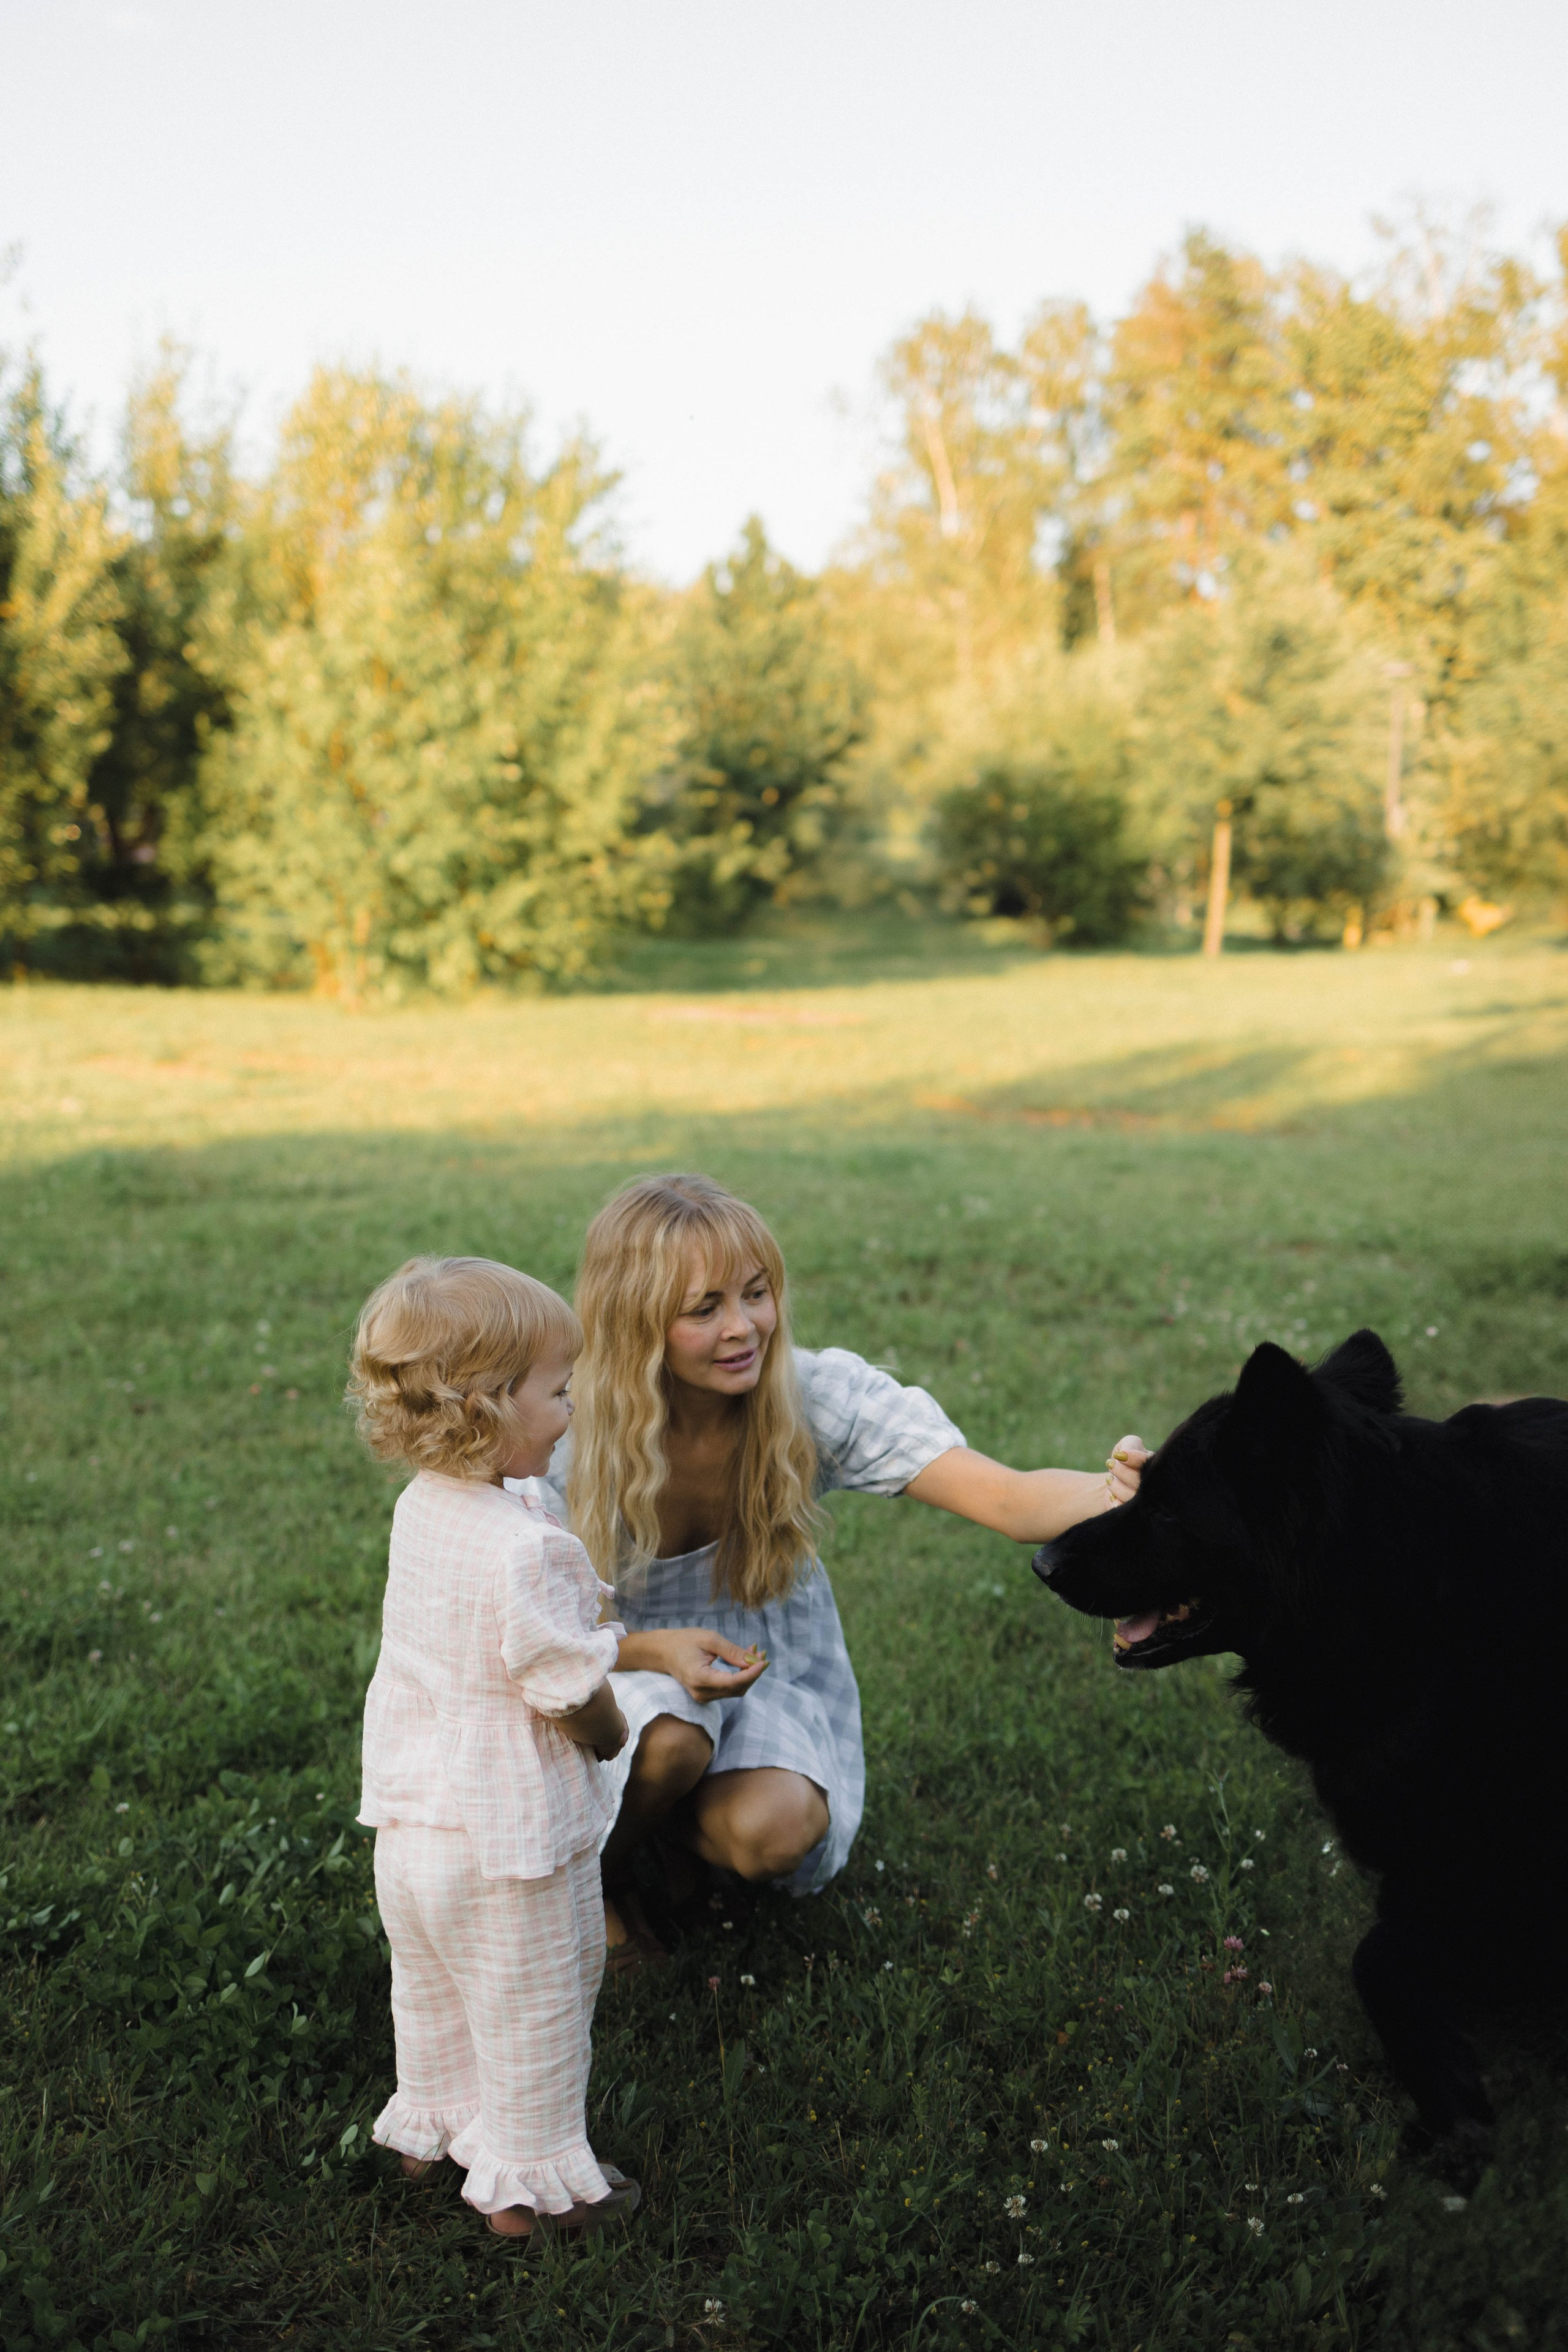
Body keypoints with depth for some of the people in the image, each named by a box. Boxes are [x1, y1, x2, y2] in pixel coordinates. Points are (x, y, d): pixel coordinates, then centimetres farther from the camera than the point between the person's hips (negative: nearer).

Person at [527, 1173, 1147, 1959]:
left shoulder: (817, 1395, -25)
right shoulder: (570, 1445, -27)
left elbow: (1009, 1500, -36)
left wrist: (1113, 1491, -58)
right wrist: (655, 1650, -35)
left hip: (772, 1658, 2)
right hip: (626, 1661, -2)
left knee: (771, 1832, -26)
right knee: (672, 1741, -35)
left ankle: (678, 1816, 12)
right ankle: (597, 1873, 1)